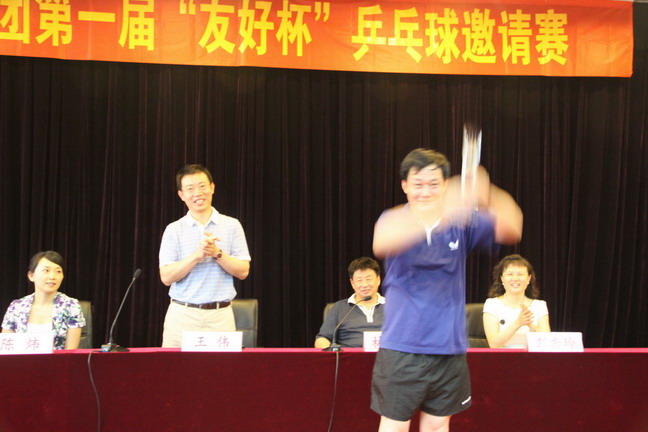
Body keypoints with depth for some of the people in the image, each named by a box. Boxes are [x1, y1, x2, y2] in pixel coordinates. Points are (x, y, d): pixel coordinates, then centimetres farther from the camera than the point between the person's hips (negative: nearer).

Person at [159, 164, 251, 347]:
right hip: (182, 314, 0)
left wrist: (217, 253, -13)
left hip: (220, 316, 0)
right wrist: (197, 255, -16)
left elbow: (243, 271, 2)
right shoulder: (173, 230, 4)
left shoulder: (232, 225, 6)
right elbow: (166, 277, -4)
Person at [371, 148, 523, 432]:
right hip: (401, 347, -2)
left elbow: (510, 230, -17)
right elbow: (382, 243, -32)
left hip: (450, 347, 3)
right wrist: (445, 213, -48)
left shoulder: (463, 222, 1)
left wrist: (487, 195, -40)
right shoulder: (393, 219, -6)